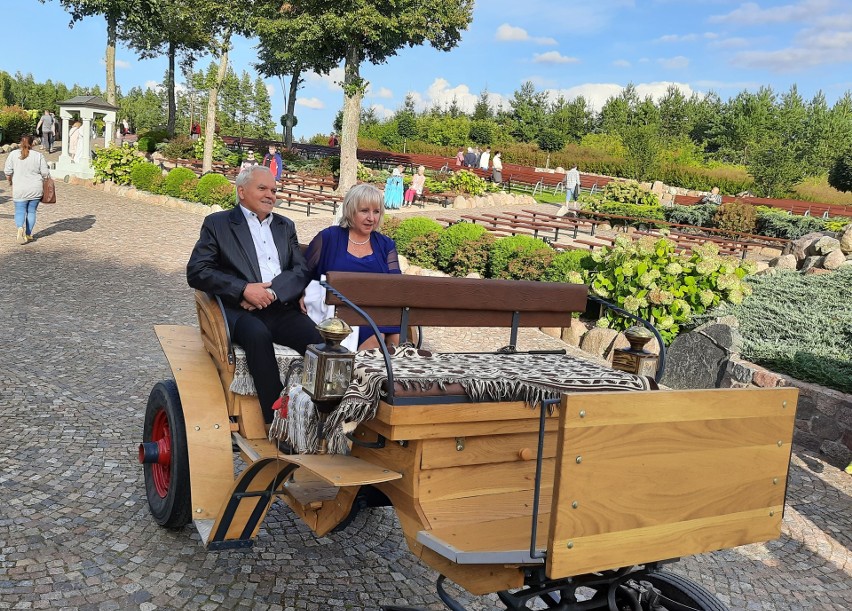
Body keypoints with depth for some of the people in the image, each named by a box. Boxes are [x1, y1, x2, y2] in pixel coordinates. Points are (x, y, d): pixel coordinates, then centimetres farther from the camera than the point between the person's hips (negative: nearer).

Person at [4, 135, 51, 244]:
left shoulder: (13, 154, -3)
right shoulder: (38, 155, -4)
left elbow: (8, 171, -1)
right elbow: (45, 173, -3)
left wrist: (10, 181, 17)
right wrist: (43, 182, 16)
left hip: (19, 190, 0)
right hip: (36, 189, 1)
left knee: (20, 211, 7)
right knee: (31, 211, 11)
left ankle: (20, 228, -20)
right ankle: (28, 235, 15)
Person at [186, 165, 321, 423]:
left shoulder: (286, 226, 24)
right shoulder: (217, 223, 12)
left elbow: (301, 271, 11)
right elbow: (196, 272, 0)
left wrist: (272, 291, -10)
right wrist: (244, 289, -13)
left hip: (282, 309, 4)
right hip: (240, 311, -3)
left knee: (320, 339, -27)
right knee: (257, 334, -37)